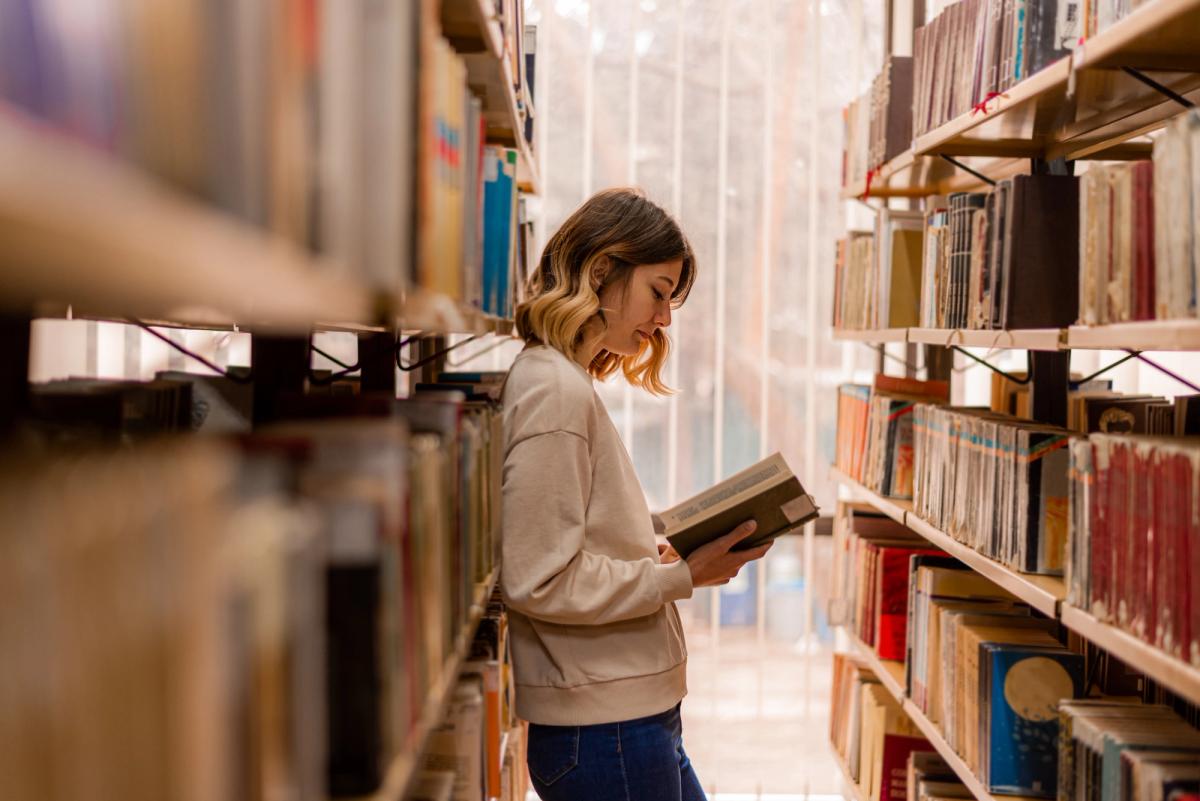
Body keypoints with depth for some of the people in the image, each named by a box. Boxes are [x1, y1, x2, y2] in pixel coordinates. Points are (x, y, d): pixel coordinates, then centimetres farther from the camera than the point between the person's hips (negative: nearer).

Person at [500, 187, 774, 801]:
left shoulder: (568, 382, 13)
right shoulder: (555, 391, -17)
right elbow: (540, 580, -21)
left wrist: (661, 554, 5)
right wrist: (682, 577, -15)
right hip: (604, 731, -10)